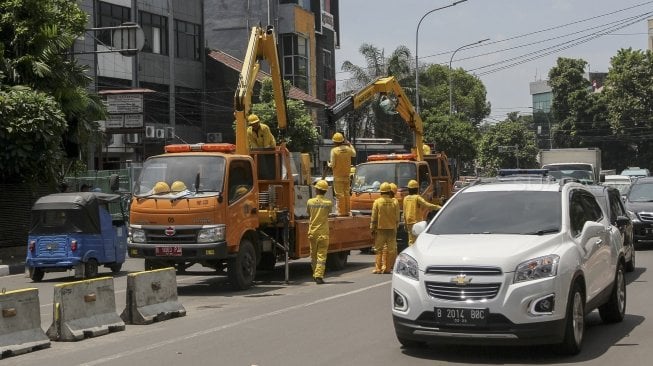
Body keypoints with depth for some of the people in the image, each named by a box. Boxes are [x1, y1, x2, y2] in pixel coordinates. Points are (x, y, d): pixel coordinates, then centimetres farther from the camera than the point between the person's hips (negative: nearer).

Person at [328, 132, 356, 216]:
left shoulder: (334, 150, -16)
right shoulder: (348, 149, -1)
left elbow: (332, 164, -16)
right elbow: (354, 154, 21)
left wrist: (329, 164, 7)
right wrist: (350, 145, 30)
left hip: (338, 176, -5)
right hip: (346, 175, 5)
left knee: (339, 194, -2)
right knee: (346, 193, 13)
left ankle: (341, 212, -2)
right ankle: (347, 211, 16)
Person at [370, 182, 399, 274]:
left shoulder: (377, 202, -6)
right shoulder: (394, 202, -2)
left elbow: (374, 218, -4)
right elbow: (397, 219, 1)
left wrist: (372, 229, 3)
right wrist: (395, 228, 12)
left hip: (380, 228, -1)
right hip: (391, 229, 1)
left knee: (379, 249, 5)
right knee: (390, 249, 7)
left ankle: (378, 268, 1)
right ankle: (388, 268, 6)